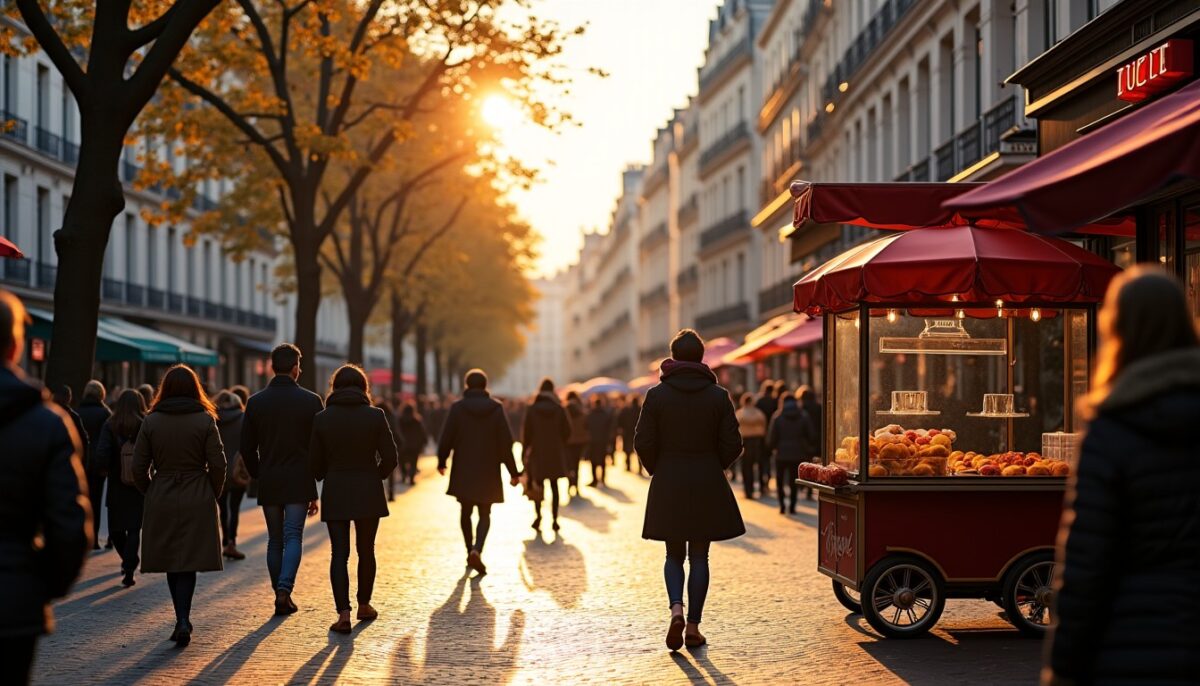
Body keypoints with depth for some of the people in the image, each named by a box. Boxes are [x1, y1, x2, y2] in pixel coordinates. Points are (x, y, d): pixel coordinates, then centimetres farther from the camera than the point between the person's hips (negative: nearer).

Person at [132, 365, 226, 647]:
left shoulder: (151, 421, -1)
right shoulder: (205, 421, -5)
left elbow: (138, 467, -1)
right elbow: (218, 465, -6)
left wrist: (150, 493, 14)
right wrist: (212, 496, 9)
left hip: (161, 502, 1)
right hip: (197, 503, -1)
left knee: (170, 562, 14)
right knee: (189, 564, 3)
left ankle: (182, 620, 17)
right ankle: (183, 621, -11)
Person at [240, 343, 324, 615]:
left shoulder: (256, 402, 3)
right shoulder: (311, 401, -3)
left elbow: (247, 448, 5)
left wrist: (258, 476, 15)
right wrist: (316, 490, 4)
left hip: (268, 483, 2)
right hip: (299, 483, -2)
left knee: (275, 540, 11)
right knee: (293, 537, -1)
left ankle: (280, 596, 12)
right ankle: (285, 587, -20)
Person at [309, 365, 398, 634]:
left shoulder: (322, 419, -4)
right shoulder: (376, 416, -6)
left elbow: (315, 461, 1)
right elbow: (390, 458, -6)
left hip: (335, 493, 0)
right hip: (368, 493, 0)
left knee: (339, 554, 1)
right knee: (366, 551, 16)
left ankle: (343, 614, -10)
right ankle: (364, 605, 28)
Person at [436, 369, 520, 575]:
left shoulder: (457, 408, -6)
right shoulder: (496, 408, -4)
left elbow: (446, 439, -4)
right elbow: (506, 442, -5)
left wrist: (441, 462, 14)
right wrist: (513, 471, 1)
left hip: (463, 471, 0)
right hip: (489, 471, 0)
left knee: (465, 512, 16)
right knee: (485, 514, 6)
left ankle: (471, 551, 22)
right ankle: (477, 550, -17)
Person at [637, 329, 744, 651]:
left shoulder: (656, 395, -5)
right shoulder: (718, 396, -4)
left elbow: (643, 443, -6)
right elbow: (732, 444, -4)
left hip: (667, 487, 0)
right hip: (708, 488, 0)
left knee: (674, 554, 13)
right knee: (699, 556, 8)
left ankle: (676, 607, -10)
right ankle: (693, 625, 7)